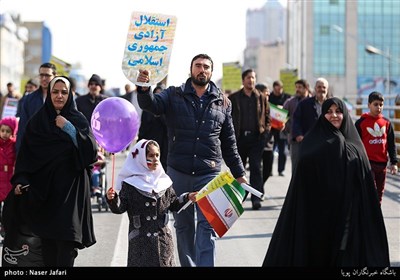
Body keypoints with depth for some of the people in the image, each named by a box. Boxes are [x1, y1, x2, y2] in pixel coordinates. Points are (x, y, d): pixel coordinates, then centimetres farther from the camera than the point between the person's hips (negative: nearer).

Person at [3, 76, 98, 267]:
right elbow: (25, 155, 5)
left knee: (66, 243, -12)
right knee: (47, 244, 2)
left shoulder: (78, 120, 4)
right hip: (42, 191, 2)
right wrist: (20, 181, -8)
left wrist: (69, 129, -12)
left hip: (69, 191, -2)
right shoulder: (37, 122, 8)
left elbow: (91, 151, -8)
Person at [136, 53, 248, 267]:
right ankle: (188, 265, 24)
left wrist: (239, 173, 13)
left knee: (207, 225, -5)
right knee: (183, 224, 11)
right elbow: (152, 105, -17)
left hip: (209, 173, 0)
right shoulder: (174, 96, 3)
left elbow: (229, 143, 13)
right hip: (178, 172, 0)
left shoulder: (222, 103, 7)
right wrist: (144, 89, -39)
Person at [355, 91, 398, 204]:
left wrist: (393, 162, 5)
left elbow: (391, 144, 10)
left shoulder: (386, 123, 7)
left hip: (382, 163, 4)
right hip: (367, 162, -4)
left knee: (379, 192, 11)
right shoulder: (361, 122, -3)